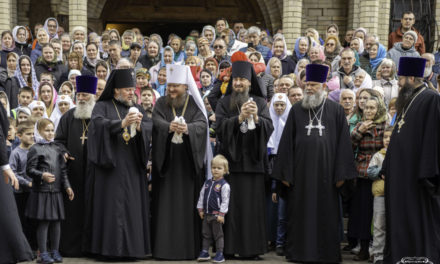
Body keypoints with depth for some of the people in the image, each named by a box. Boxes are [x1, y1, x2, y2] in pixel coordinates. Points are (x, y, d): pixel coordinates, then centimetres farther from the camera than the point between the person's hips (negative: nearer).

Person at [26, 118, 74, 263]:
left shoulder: (56, 149, 15)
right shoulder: (35, 149, -4)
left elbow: (63, 169, 18)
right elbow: (30, 169, -10)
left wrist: (67, 186, 12)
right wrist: (42, 175, -25)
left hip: (56, 191, 6)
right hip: (42, 191, -6)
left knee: (56, 221, 8)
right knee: (43, 222, -3)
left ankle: (55, 251, 18)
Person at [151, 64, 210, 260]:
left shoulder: (195, 104, 5)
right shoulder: (161, 103, 8)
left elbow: (202, 123, -12)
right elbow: (156, 121, -11)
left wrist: (187, 128, -33)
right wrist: (169, 127, -34)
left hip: (189, 161, -1)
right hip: (166, 161, 1)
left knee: (188, 204, 0)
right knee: (166, 204, -1)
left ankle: (190, 247, 5)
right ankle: (164, 247, 3)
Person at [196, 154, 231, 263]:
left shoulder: (224, 185, -12)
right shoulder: (207, 183, 7)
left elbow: (225, 201, -14)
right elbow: (201, 196, 13)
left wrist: (221, 214, -17)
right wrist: (200, 209, 10)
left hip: (216, 214, -6)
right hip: (206, 214, 6)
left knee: (218, 234, 2)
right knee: (206, 234, 13)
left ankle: (219, 254, 9)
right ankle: (205, 252, 22)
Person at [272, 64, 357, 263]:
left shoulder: (336, 110, 3)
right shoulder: (296, 110, 6)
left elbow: (343, 143, 1)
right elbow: (287, 142, 5)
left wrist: (341, 173, -5)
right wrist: (285, 173, -2)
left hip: (325, 170, -1)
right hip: (301, 170, 1)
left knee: (326, 213, 4)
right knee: (300, 213, 5)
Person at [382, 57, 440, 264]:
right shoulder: (406, 101, 17)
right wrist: (387, 168, 17)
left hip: (415, 173, -9)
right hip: (400, 172, 9)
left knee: (418, 221, -2)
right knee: (400, 222, 11)